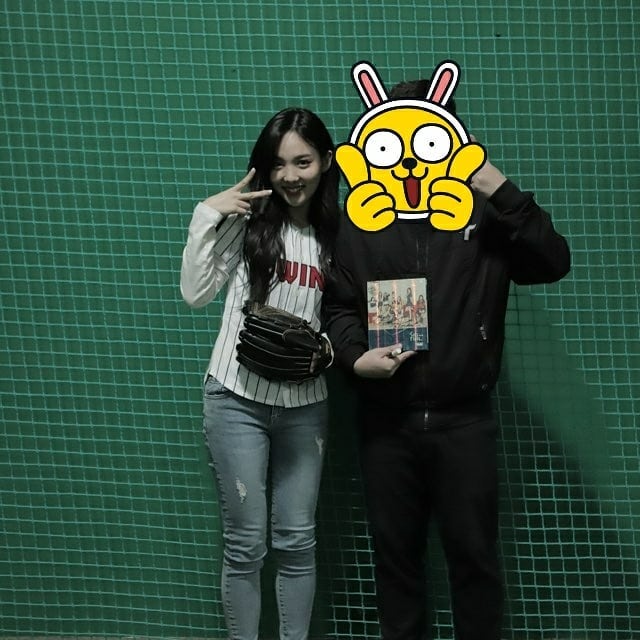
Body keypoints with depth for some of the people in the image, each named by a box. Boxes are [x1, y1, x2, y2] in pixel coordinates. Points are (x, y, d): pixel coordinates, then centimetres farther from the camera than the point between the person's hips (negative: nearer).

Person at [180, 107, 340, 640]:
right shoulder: (248, 221, -4)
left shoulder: (337, 236, 5)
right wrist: (207, 216, -17)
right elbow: (195, 293, -12)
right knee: (246, 541, 2)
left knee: (297, 540, 8)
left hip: (305, 403, 3)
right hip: (238, 398, -3)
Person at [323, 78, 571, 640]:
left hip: (464, 421, -1)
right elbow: (338, 305, 6)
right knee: (395, 552, 12)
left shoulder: (484, 213, 2)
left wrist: (502, 192, -18)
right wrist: (355, 357, -14)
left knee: (474, 554, 6)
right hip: (386, 422, 2)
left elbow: (552, 264, -10)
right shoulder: (360, 221, 6)